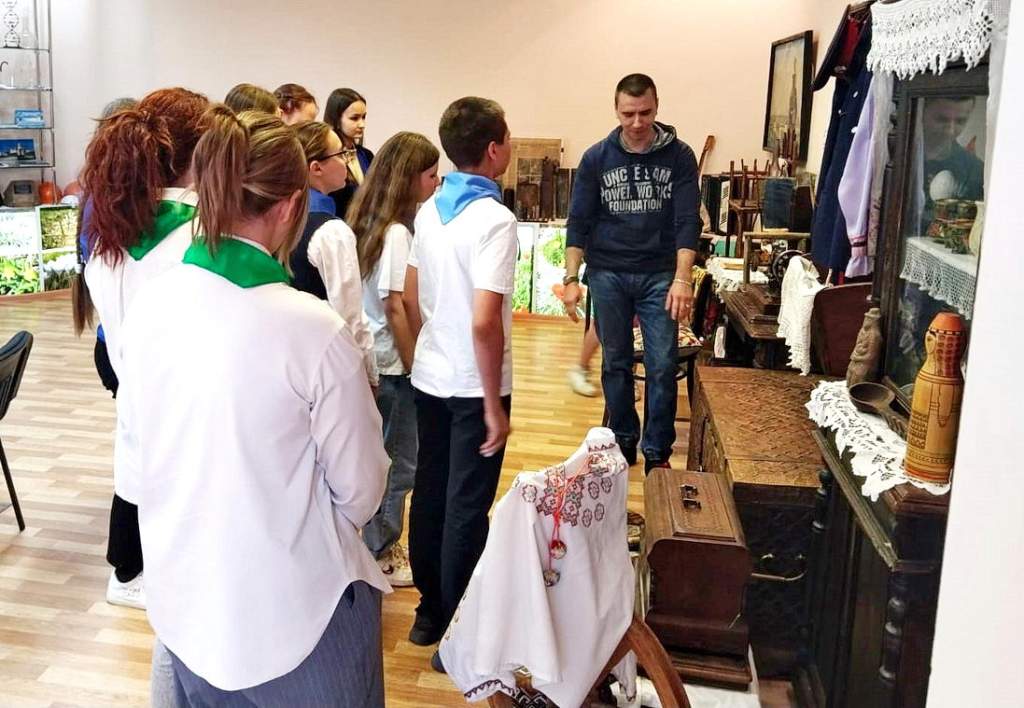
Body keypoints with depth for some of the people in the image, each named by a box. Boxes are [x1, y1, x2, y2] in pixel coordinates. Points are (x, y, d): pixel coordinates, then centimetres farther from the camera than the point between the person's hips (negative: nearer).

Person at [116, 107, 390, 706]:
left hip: (184, 602, 5)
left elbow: (136, 475, 3)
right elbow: (361, 493, -11)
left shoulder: (149, 308, -9)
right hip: (294, 616, -4)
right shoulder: (314, 330, -24)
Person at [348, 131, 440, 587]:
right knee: (397, 464, 6)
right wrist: (412, 366, -13)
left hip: (376, 358, 9)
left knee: (387, 459, 20)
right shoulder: (396, 233, -19)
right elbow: (395, 308, -21)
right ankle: (381, 556, 21)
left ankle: (381, 546, 34)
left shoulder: (371, 223, 6)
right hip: (394, 363, -9)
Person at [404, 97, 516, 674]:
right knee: (467, 507, 3)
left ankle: (430, 608, 31)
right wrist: (495, 405, -18)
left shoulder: (430, 211, 4)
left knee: (431, 492, 16)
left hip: (429, 378, 7)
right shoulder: (494, 219, -20)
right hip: (473, 387, -7)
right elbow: (484, 323, -26)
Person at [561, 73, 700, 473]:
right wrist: (571, 279, -5)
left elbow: (687, 221, -7)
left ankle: (657, 452, 12)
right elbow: (579, 221, 2)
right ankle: (622, 442, 24)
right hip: (608, 274, 1)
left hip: (659, 275, -1)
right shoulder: (596, 158, 1)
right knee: (616, 363, 10)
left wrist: (682, 279, -17)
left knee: (662, 366, -1)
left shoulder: (679, 156, -2)